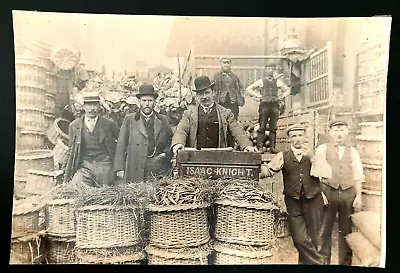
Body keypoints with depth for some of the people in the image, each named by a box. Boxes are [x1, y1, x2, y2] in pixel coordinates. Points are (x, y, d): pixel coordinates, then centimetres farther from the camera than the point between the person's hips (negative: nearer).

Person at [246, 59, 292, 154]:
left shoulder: (278, 82, 14)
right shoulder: (261, 81, 7)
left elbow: (288, 90, 25)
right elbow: (248, 89, 8)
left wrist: (282, 96, 10)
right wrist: (257, 96, 1)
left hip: (275, 105, 2)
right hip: (264, 105, -2)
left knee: (273, 127, 2)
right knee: (262, 127, -5)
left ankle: (272, 147, 6)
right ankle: (260, 147, -3)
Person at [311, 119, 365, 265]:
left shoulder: (352, 151, 9)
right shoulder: (322, 149, 1)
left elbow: (357, 176, 7)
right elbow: (316, 174, -2)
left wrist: (358, 195, 0)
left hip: (348, 193, 2)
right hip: (328, 191, -2)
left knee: (346, 230, 12)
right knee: (325, 229, 7)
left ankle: (345, 261, 27)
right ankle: (323, 260, 22)